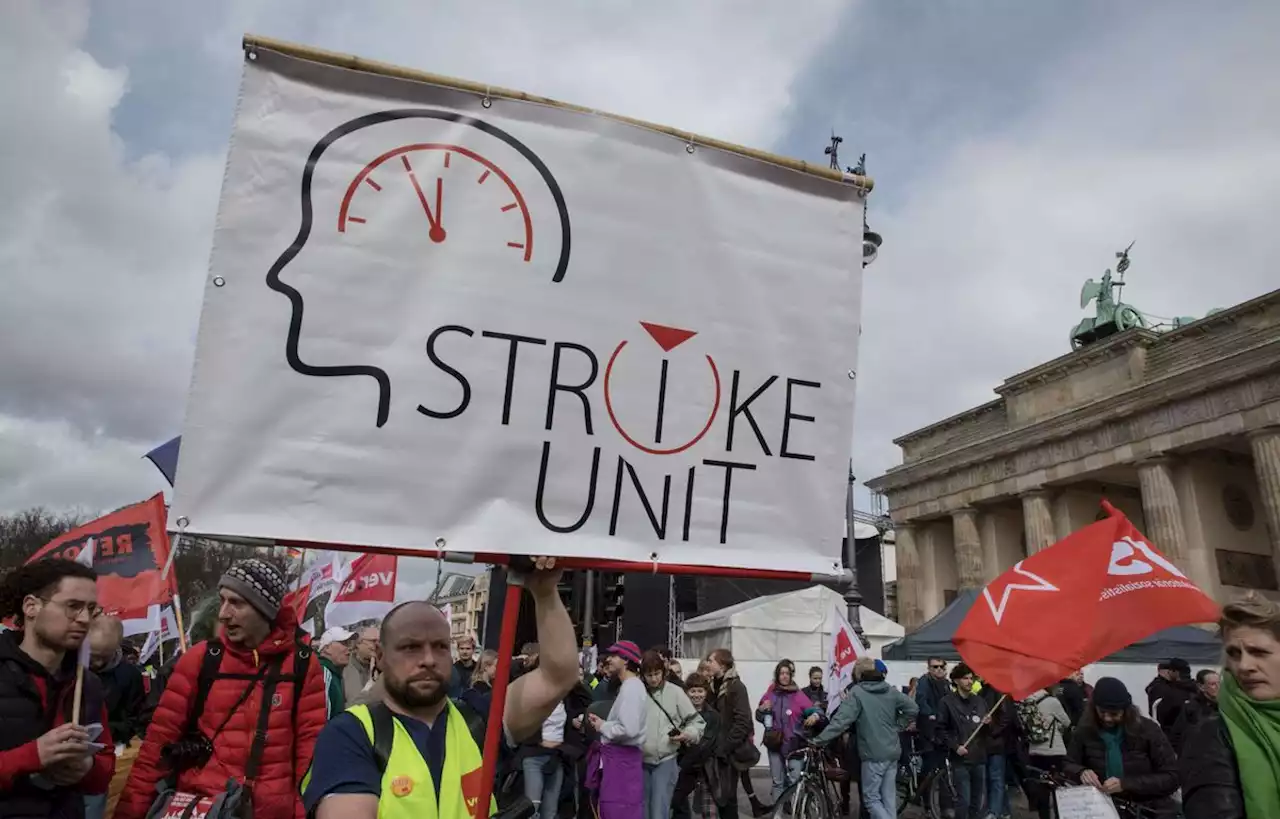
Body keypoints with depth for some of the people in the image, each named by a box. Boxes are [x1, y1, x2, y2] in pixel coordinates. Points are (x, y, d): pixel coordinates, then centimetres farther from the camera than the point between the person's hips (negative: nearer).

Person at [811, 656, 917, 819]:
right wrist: (897, 726, 14)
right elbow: (913, 708, 7)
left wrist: (819, 740, -19)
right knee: (889, 797, 14)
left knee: (871, 798, 3)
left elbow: (841, 720, -20)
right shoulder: (890, 690, 6)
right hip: (892, 752, 7)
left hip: (874, 754, -7)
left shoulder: (857, 692, -13)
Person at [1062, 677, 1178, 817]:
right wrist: (1081, 772, -15)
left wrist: (1125, 784, -20)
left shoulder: (1147, 729, -6)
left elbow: (1171, 778, -8)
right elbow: (1068, 765, 9)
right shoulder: (1085, 729, -1)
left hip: (1150, 808, 0)